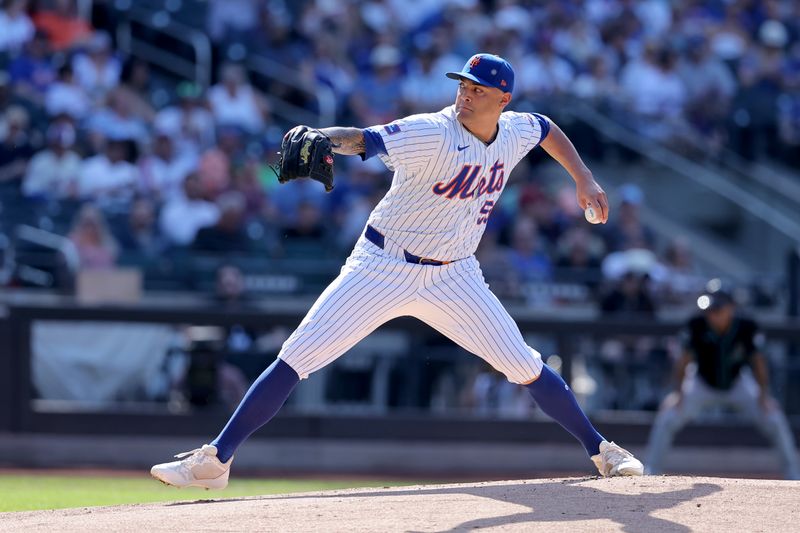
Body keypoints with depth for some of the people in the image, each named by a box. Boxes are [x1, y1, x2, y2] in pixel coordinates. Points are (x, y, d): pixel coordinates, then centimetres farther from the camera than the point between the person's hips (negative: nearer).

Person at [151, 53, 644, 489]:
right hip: (383, 268, -4)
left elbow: (546, 128, 23)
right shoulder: (431, 134, -22)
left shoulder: (517, 132, -3)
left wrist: (583, 178, 16)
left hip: (452, 277, 4)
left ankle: (601, 450, 21)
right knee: (295, 360, -11)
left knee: (526, 366, 2)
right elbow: (364, 140, -40)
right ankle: (215, 461, -8)